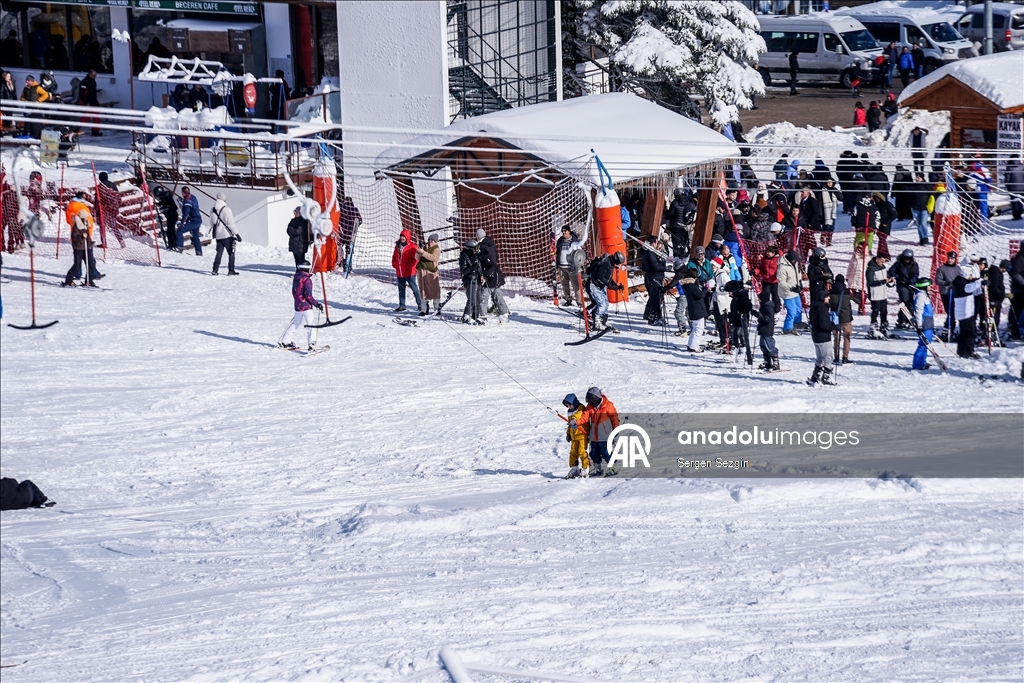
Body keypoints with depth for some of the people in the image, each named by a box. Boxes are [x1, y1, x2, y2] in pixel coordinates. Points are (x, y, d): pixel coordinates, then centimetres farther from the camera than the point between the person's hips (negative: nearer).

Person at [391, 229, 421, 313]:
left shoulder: (412, 247, -10)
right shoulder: (397, 246, 10)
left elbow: (416, 258, -15)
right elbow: (394, 257, 21)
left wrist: (409, 265, -19)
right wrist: (394, 264, 5)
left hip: (409, 272, -7)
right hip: (399, 273, 7)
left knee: (414, 288, 0)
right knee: (401, 289, 13)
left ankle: (420, 304, 6)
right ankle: (402, 305, 22)